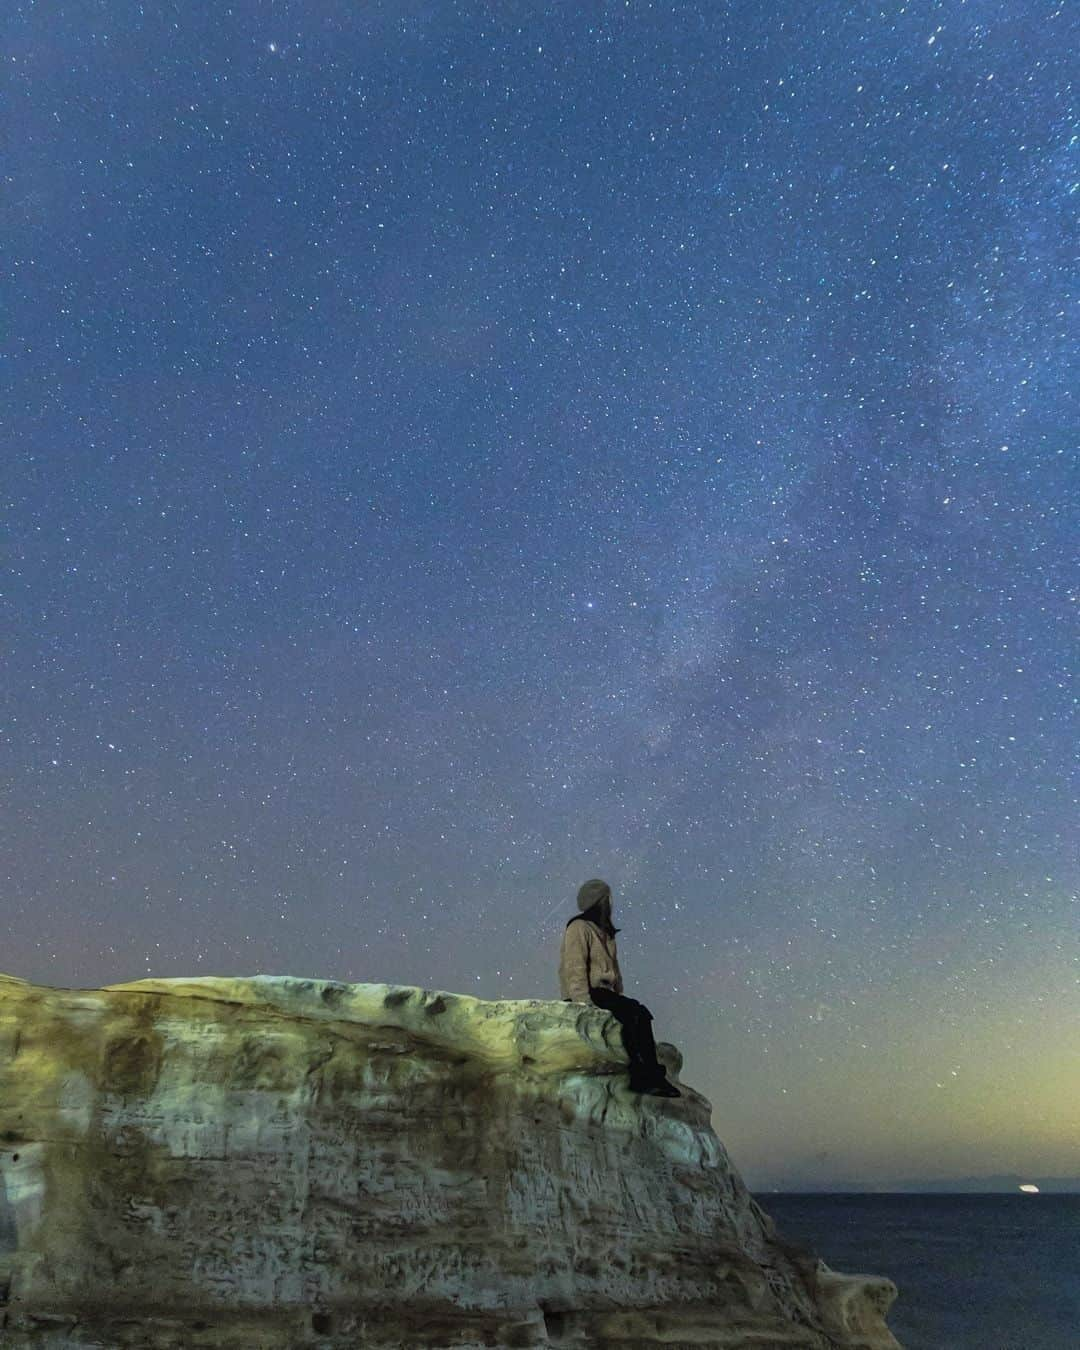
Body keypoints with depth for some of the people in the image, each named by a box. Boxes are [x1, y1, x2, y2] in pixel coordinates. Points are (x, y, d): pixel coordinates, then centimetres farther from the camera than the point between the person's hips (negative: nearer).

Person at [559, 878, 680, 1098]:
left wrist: (620, 996, 10)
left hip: (604, 993, 8)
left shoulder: (604, 932, 22)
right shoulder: (579, 928, -7)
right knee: (631, 1013, -25)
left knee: (642, 1013, -14)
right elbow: (575, 970, -15)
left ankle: (650, 1075, -21)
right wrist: (585, 1004, -22)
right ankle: (641, 1075, -22)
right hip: (587, 994, -8)